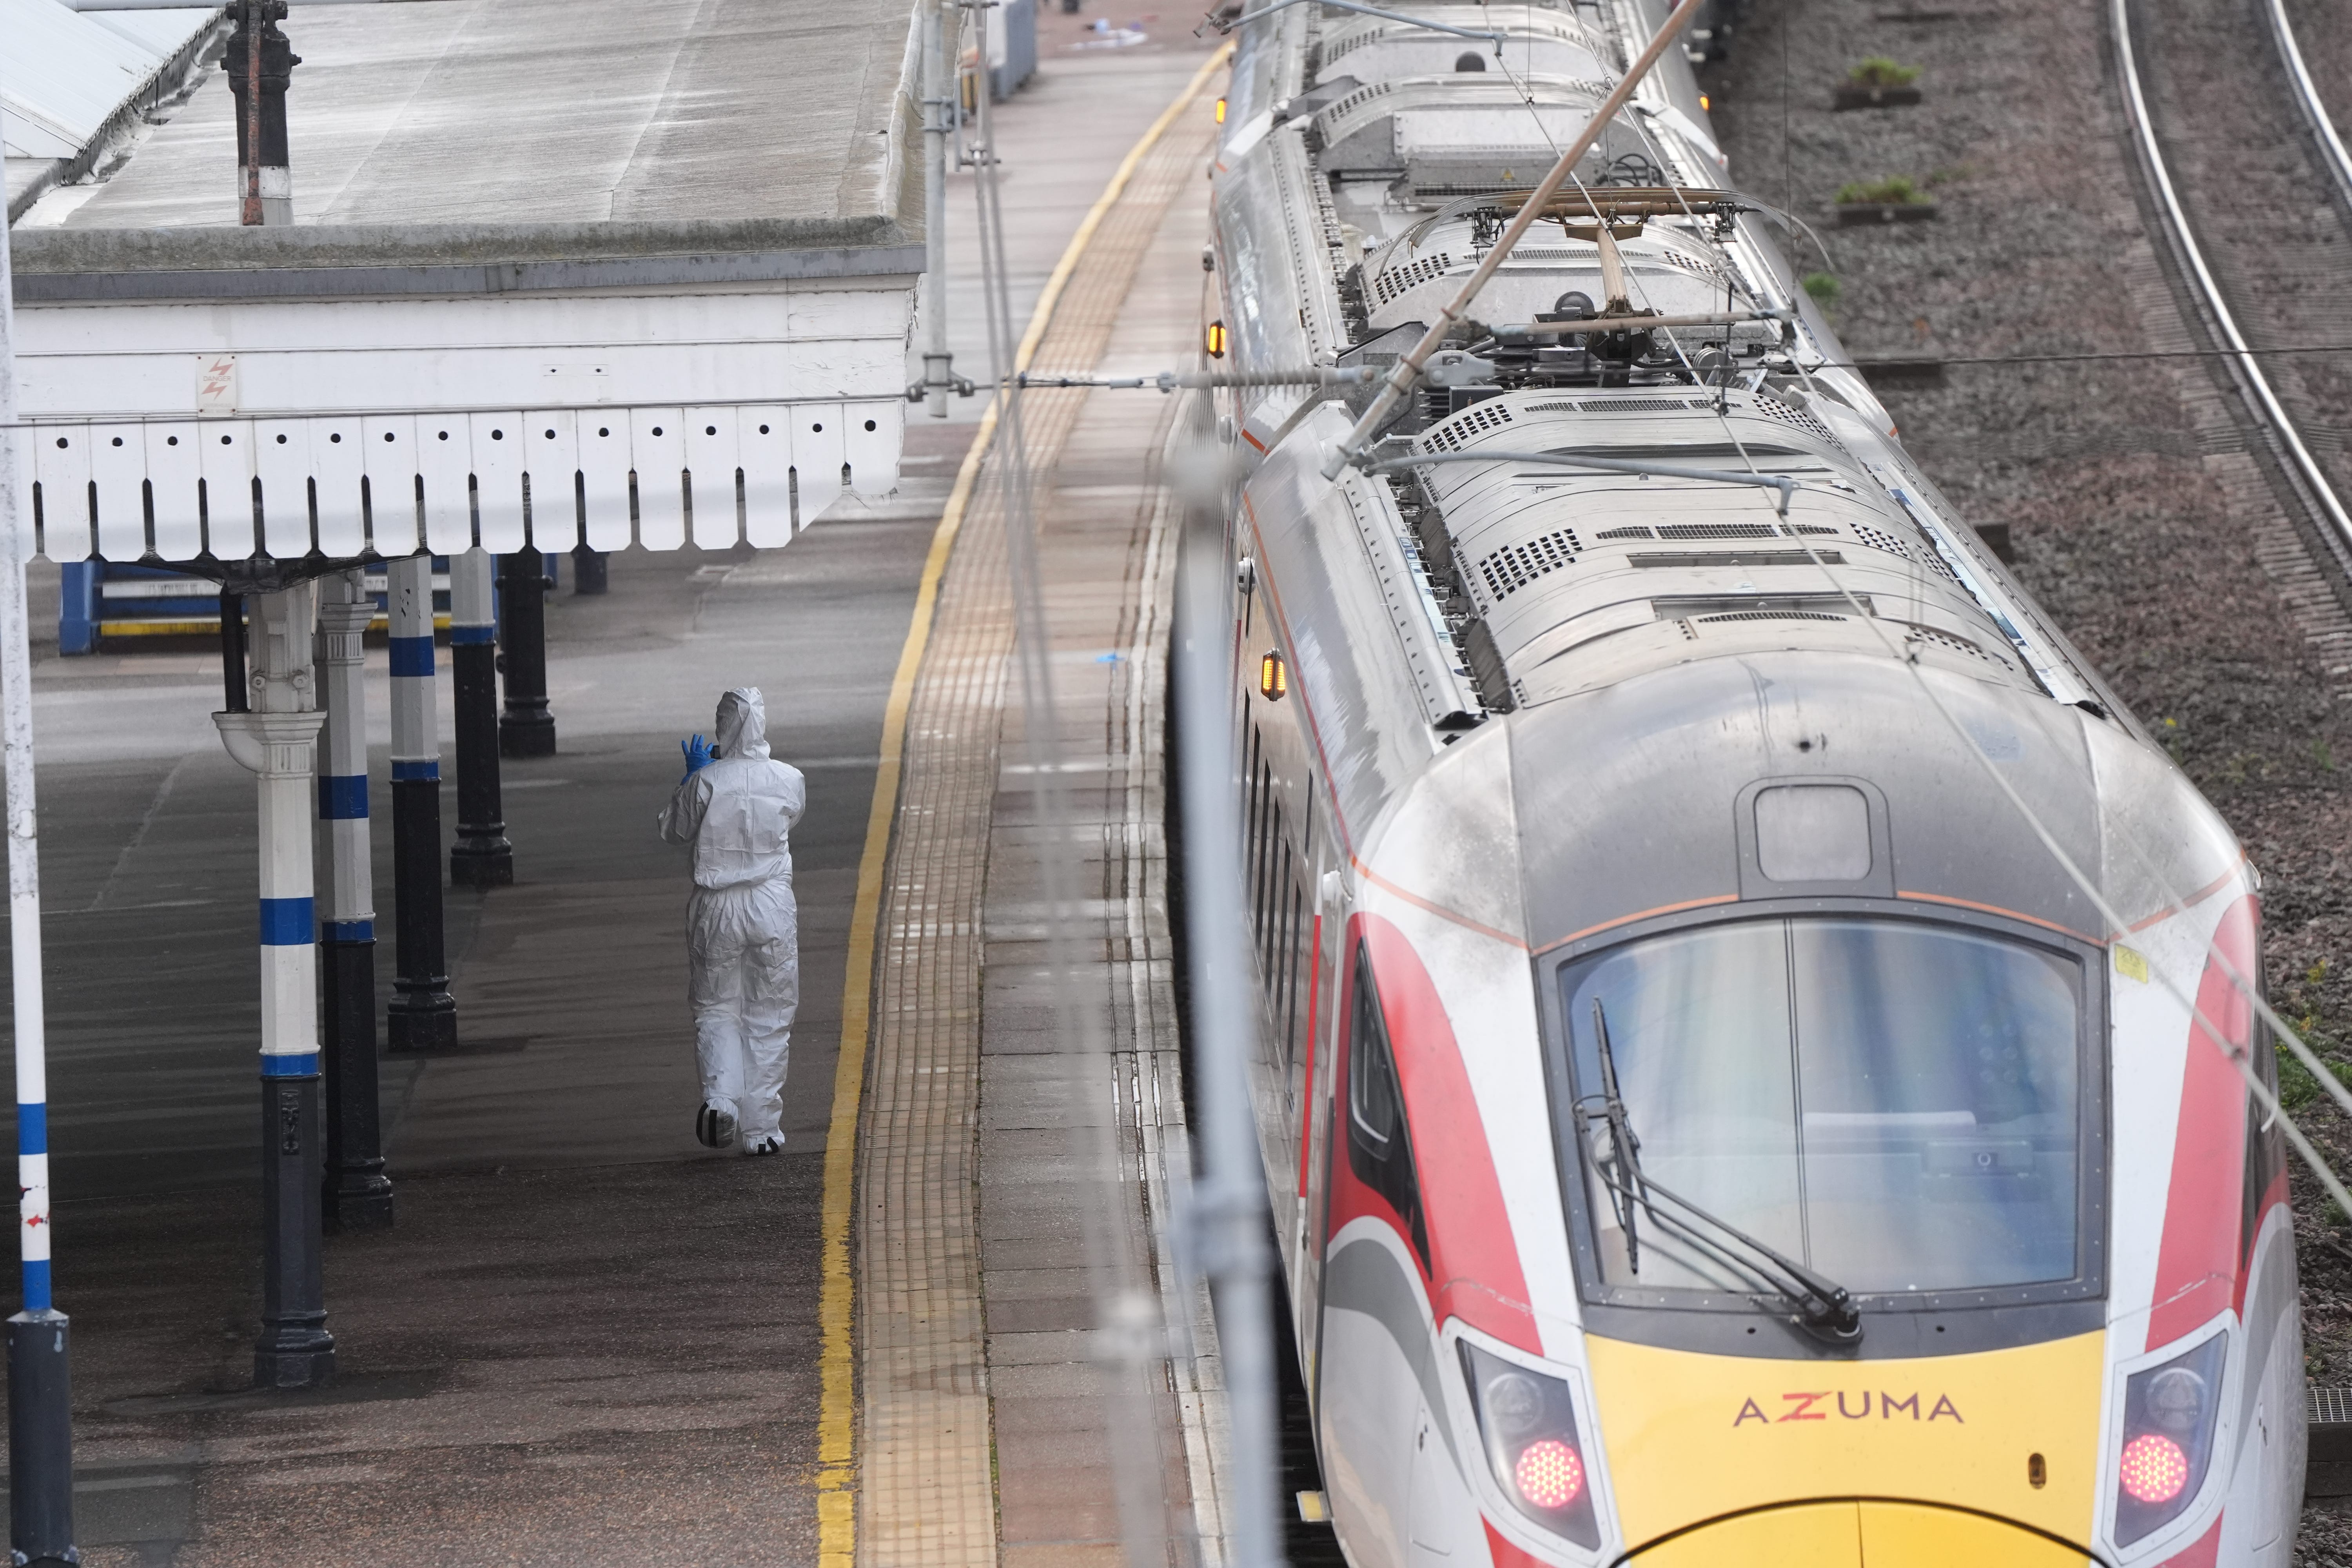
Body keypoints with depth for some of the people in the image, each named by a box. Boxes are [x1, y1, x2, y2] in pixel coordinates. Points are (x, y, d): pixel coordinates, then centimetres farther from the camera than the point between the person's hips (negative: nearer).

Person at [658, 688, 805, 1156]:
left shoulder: (705, 782, -11)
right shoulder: (790, 781, -6)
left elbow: (673, 831, 5)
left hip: (717, 907, -1)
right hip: (773, 906, 1)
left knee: (716, 1010, 13)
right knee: (769, 1017, 10)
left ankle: (720, 1095, -12)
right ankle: (760, 1128, 11)